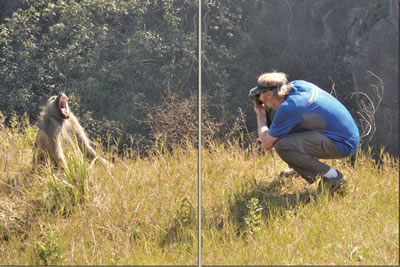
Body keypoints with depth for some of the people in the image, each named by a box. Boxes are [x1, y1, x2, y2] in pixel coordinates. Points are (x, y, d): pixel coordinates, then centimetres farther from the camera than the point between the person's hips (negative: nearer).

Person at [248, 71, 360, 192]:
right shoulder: (297, 84, 3)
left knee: (282, 146, -23)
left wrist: (260, 116, 6)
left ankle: (332, 176, -13)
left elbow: (267, 144, -8)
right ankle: (299, 168, 25)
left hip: (343, 145, -9)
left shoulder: (287, 108, -21)